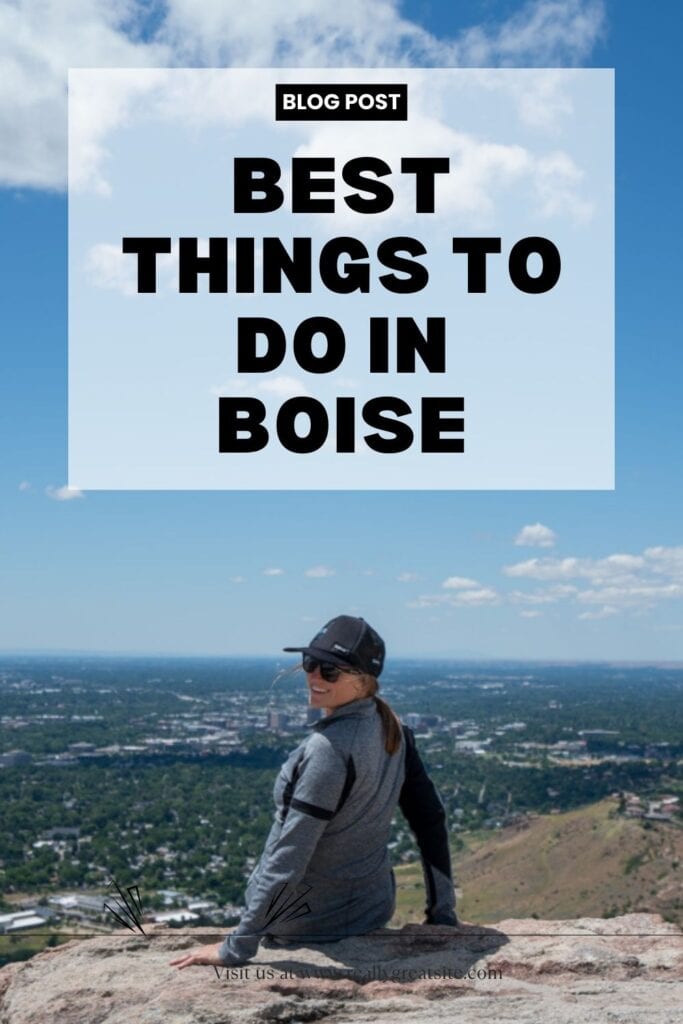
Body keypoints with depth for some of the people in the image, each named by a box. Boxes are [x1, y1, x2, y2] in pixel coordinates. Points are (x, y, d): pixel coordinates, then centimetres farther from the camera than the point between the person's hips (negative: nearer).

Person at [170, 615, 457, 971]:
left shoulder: (328, 747, -26)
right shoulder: (392, 730, -3)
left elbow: (289, 853, -27)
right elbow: (431, 819, 2)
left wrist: (235, 949, -23)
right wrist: (442, 912, 9)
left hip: (311, 924, -7)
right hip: (375, 907, 7)